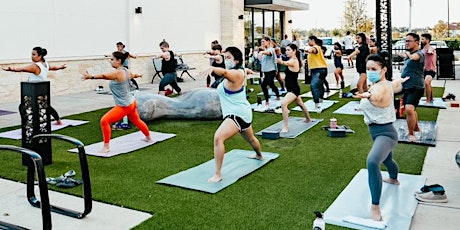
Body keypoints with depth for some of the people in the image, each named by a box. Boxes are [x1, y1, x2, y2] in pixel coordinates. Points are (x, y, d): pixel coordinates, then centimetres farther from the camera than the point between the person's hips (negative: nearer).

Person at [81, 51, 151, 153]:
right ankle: (148, 138, 52)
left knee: (104, 121, -11)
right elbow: (133, 75, 30)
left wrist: (91, 77, -52)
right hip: (131, 103, 10)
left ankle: (106, 147, -5)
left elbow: (104, 76, -39)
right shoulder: (126, 71, 7)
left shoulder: (118, 73, -20)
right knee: (137, 121, 31)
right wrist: (139, 75, 54)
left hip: (124, 106, -10)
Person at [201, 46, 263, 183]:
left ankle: (217, 175, -27)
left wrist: (212, 68, -63)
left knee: (218, 137, -28)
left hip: (237, 114, -12)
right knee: (250, 138, 36)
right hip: (243, 113, 12)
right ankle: (259, 155, 65)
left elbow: (224, 72, -45)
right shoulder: (238, 72, 8)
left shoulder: (235, 74, -22)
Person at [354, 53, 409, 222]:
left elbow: (377, 97, -49)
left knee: (372, 162, -37)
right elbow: (397, 84, 30)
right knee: (387, 160, 38)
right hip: (377, 131, 11)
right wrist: (402, 80, 52)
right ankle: (393, 179, 71)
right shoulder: (387, 84, 6)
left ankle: (375, 208, -35)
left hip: (385, 132, -11)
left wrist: (368, 96, -70)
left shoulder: (382, 87, -23)